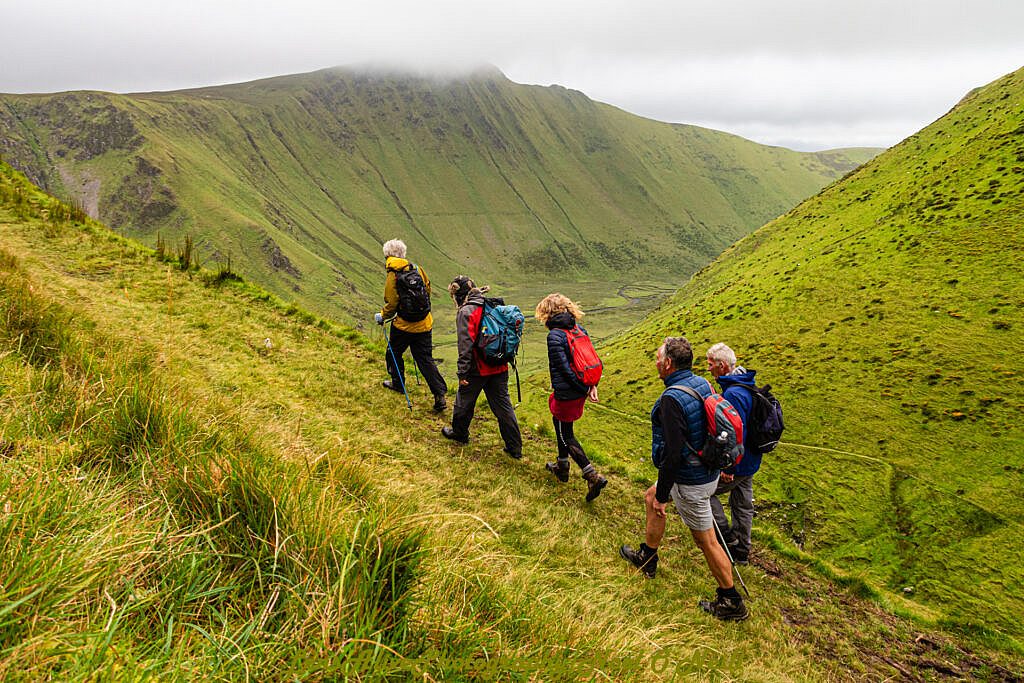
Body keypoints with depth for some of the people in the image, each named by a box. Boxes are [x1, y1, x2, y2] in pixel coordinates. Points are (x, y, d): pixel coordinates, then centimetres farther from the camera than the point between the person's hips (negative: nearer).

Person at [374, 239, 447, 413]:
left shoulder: (392, 277, -14)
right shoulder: (417, 269, 0)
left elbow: (391, 305, -13)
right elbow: (428, 289, 10)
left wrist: (382, 316, 7)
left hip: (403, 326, -5)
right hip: (424, 325, 5)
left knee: (394, 353, 22)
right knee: (426, 359, 6)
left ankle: (398, 383, 39)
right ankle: (440, 395, -2)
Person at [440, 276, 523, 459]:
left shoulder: (465, 312, -14)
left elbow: (465, 345, -18)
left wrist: (462, 372, -15)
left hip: (477, 369, -6)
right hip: (499, 368, 6)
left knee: (464, 401, 18)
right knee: (503, 405, 9)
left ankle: (459, 433, 38)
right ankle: (515, 447, 10)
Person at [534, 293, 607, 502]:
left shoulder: (554, 336, -19)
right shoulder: (579, 329, 5)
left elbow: (564, 368, -21)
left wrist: (584, 388, -12)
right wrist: (592, 385, 0)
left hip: (566, 394, -8)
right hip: (579, 392, 8)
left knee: (565, 435, 5)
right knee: (559, 422, 26)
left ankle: (593, 476, -2)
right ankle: (562, 466, 41)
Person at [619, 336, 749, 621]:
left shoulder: (671, 399, -28)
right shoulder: (701, 384, -1)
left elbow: (673, 453, -28)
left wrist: (663, 495, -18)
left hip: (690, 483, -10)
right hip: (708, 470, 10)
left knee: (706, 539, 5)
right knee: (650, 498, 26)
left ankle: (732, 603, 21)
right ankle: (646, 558, 43)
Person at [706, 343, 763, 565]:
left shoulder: (734, 394, -27)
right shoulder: (746, 386, 7)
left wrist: (729, 468, -24)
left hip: (737, 465, -10)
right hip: (748, 462, 10)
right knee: (742, 505, 19)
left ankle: (726, 536, 12)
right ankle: (741, 552, 32)